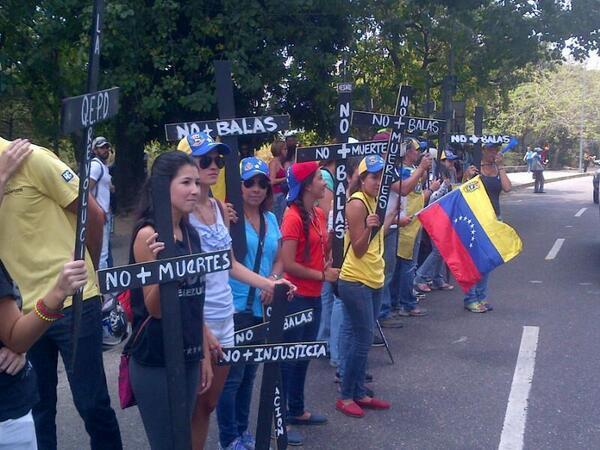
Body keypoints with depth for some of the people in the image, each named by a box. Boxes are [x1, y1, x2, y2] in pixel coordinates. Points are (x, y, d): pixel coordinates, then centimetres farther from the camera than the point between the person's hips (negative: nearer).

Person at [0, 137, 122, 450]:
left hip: (71, 301, -5)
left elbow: (93, 214, -7)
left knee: (91, 402, 3)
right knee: (36, 405, 13)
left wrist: (84, 273, 5)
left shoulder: (31, 159, -12)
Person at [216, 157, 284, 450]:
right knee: (232, 374, 0)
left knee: (250, 372, 18)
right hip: (234, 307, -7)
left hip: (262, 307, 7)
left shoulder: (271, 219, 10)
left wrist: (273, 279, -3)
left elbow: (278, 259, 14)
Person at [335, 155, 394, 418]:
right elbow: (358, 250, -17)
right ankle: (346, 397, 9)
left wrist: (391, 217, 20)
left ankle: (359, 393, 24)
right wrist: (368, 228, -33)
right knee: (362, 339, -4)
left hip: (374, 279, 9)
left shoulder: (373, 201, 9)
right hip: (356, 281, -9)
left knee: (362, 339, 14)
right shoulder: (357, 203, -17)